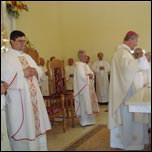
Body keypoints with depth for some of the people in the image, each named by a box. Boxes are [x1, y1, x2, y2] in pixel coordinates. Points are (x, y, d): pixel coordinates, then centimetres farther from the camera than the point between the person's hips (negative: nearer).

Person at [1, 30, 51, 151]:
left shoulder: (28, 57, 17)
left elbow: (39, 72, 18)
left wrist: (35, 71, -5)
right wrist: (23, 74, -18)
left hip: (33, 96, 7)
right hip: (18, 99, -7)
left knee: (37, 124, 11)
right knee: (22, 129, -3)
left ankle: (38, 147, 23)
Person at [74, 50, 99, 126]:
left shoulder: (85, 65, 14)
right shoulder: (79, 66, -15)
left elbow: (91, 73, 15)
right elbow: (83, 77, -24)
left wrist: (91, 75, -7)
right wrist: (89, 76, -7)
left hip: (88, 87, 10)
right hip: (83, 88, -10)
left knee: (88, 103, 13)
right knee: (84, 104, -4)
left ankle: (88, 120, 23)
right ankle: (85, 121, 4)